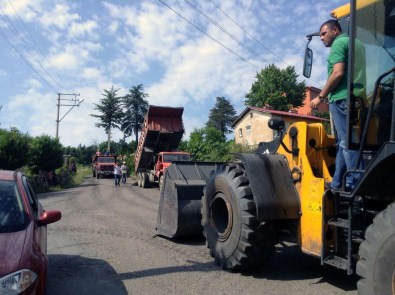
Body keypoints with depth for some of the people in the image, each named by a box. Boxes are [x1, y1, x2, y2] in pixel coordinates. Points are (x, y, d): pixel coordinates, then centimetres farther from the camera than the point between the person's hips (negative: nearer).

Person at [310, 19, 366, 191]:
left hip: (342, 98, -9)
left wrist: (321, 96, -10)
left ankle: (355, 184, -11)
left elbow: (338, 73, -15)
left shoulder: (339, 43, -3)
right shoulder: (356, 43, 24)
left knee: (346, 142, -10)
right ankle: (338, 183, 12)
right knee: (343, 142, 9)